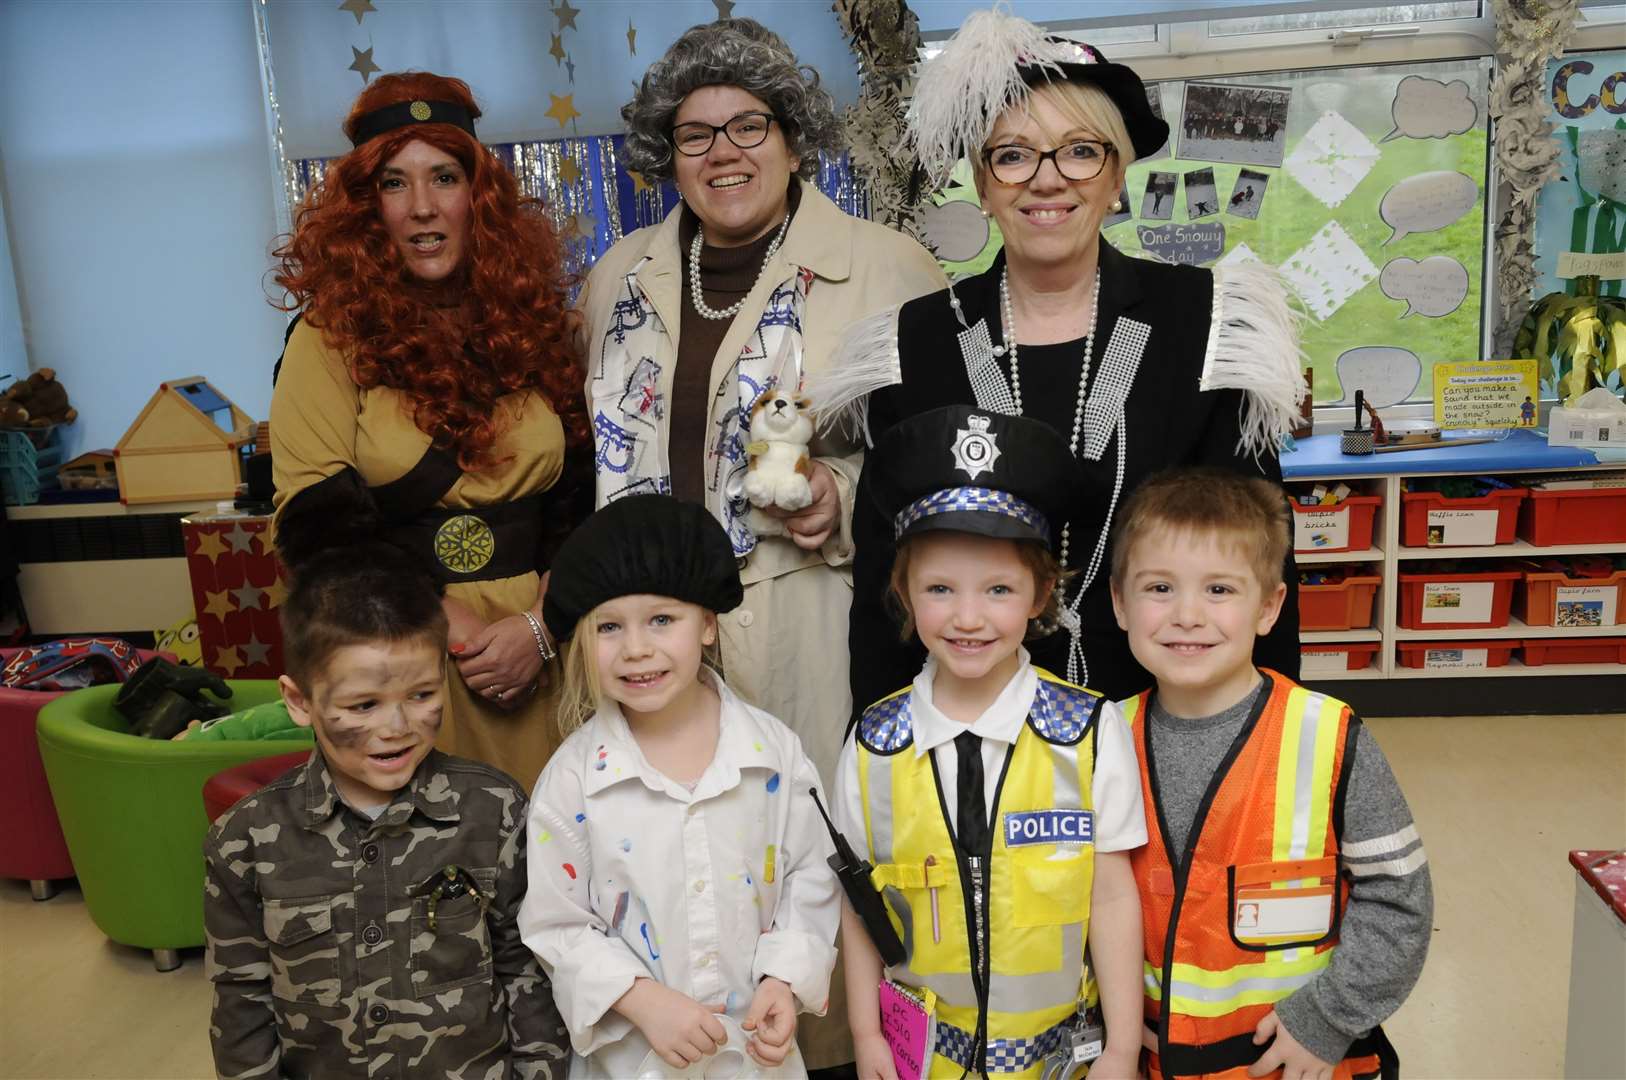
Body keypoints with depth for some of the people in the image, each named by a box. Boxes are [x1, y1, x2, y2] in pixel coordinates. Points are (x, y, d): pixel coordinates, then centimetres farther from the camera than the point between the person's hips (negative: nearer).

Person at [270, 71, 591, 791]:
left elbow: (586, 497, 4)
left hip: (543, 653, 3)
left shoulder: (540, 324, 6)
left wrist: (540, 627, -9)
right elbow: (315, 524, -8)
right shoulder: (333, 336, -2)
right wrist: (454, 626, -13)